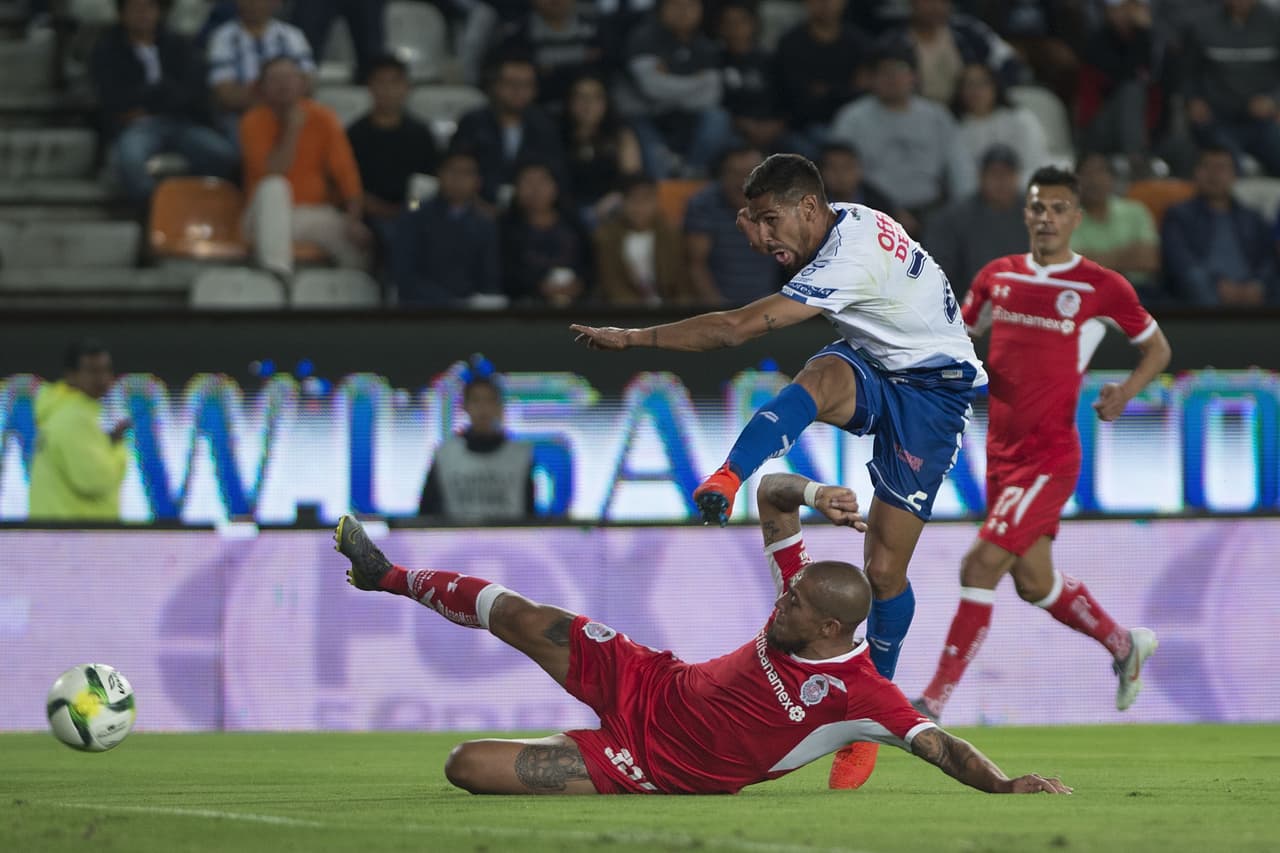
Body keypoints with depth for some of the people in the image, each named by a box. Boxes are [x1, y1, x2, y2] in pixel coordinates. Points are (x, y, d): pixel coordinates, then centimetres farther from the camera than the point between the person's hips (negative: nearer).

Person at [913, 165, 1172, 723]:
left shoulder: (1101, 287, -5)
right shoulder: (998, 277, 8)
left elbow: (1156, 348, 8)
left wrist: (1125, 392, -10)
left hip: (1049, 455, -6)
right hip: (1001, 452, 6)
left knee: (982, 566, -15)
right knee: (1033, 582, 13)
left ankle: (933, 703, -10)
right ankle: (1124, 644, 39)